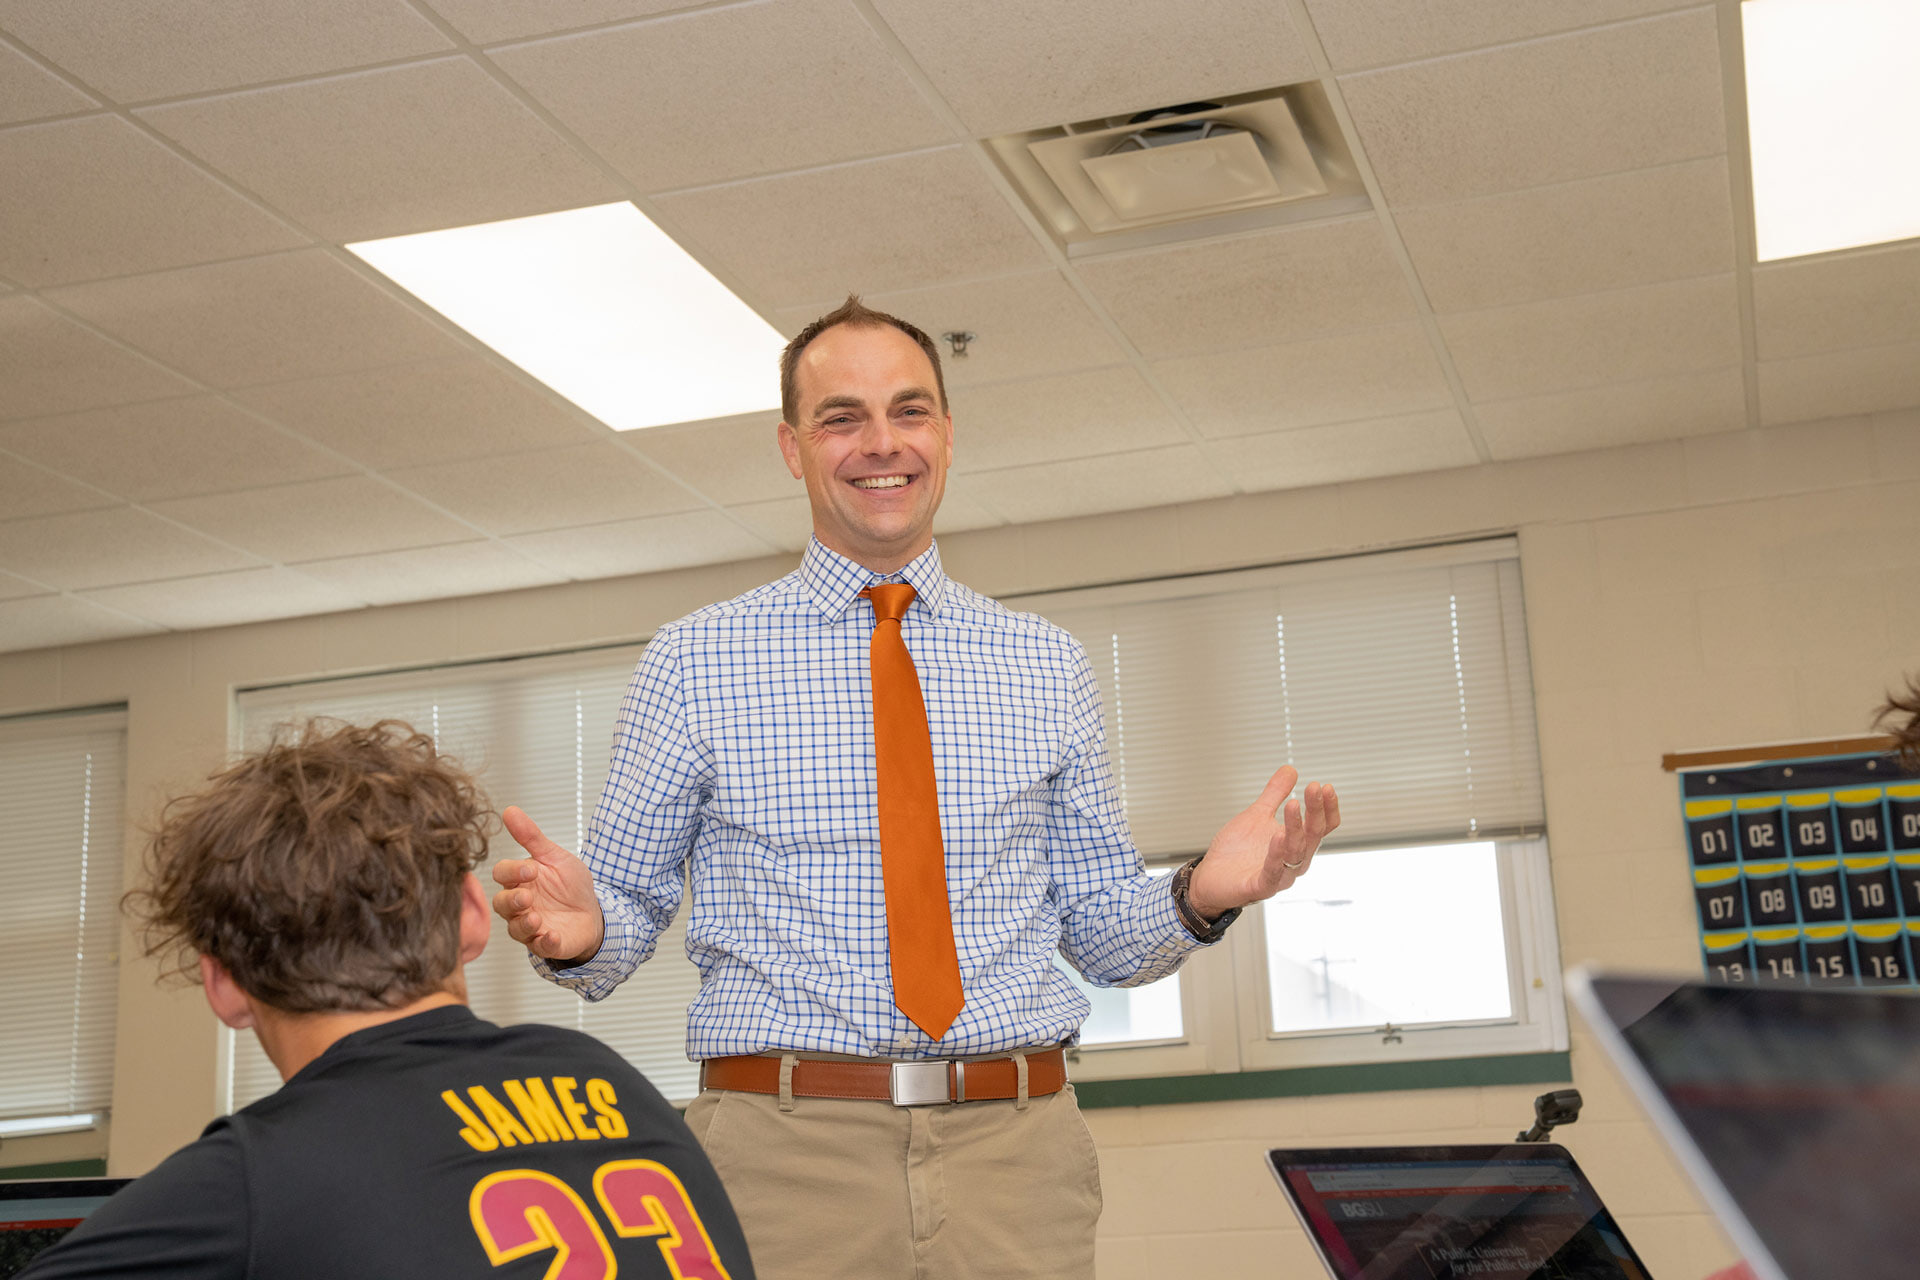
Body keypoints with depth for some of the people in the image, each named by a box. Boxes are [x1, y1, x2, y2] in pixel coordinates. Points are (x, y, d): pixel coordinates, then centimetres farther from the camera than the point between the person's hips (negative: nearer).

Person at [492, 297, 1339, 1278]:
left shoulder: (1046, 665, 10)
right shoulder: (692, 662, 4)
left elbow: (1101, 930, 13)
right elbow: (629, 903, 6)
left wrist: (1200, 899, -8)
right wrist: (578, 930, -17)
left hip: (1018, 1158, 2)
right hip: (783, 1158, -2)